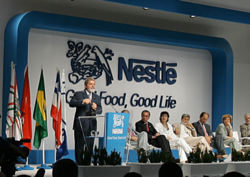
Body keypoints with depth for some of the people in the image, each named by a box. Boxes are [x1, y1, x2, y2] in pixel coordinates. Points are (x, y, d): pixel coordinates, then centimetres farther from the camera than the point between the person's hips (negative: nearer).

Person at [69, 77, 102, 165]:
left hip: (91, 125, 4)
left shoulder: (97, 97, 19)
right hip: (80, 124, -4)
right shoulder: (78, 94, 6)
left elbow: (100, 110, 12)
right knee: (79, 147, -2)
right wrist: (82, 101, -22)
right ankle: (79, 164, 3)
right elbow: (71, 103, -9)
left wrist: (96, 108, -12)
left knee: (89, 146, 4)